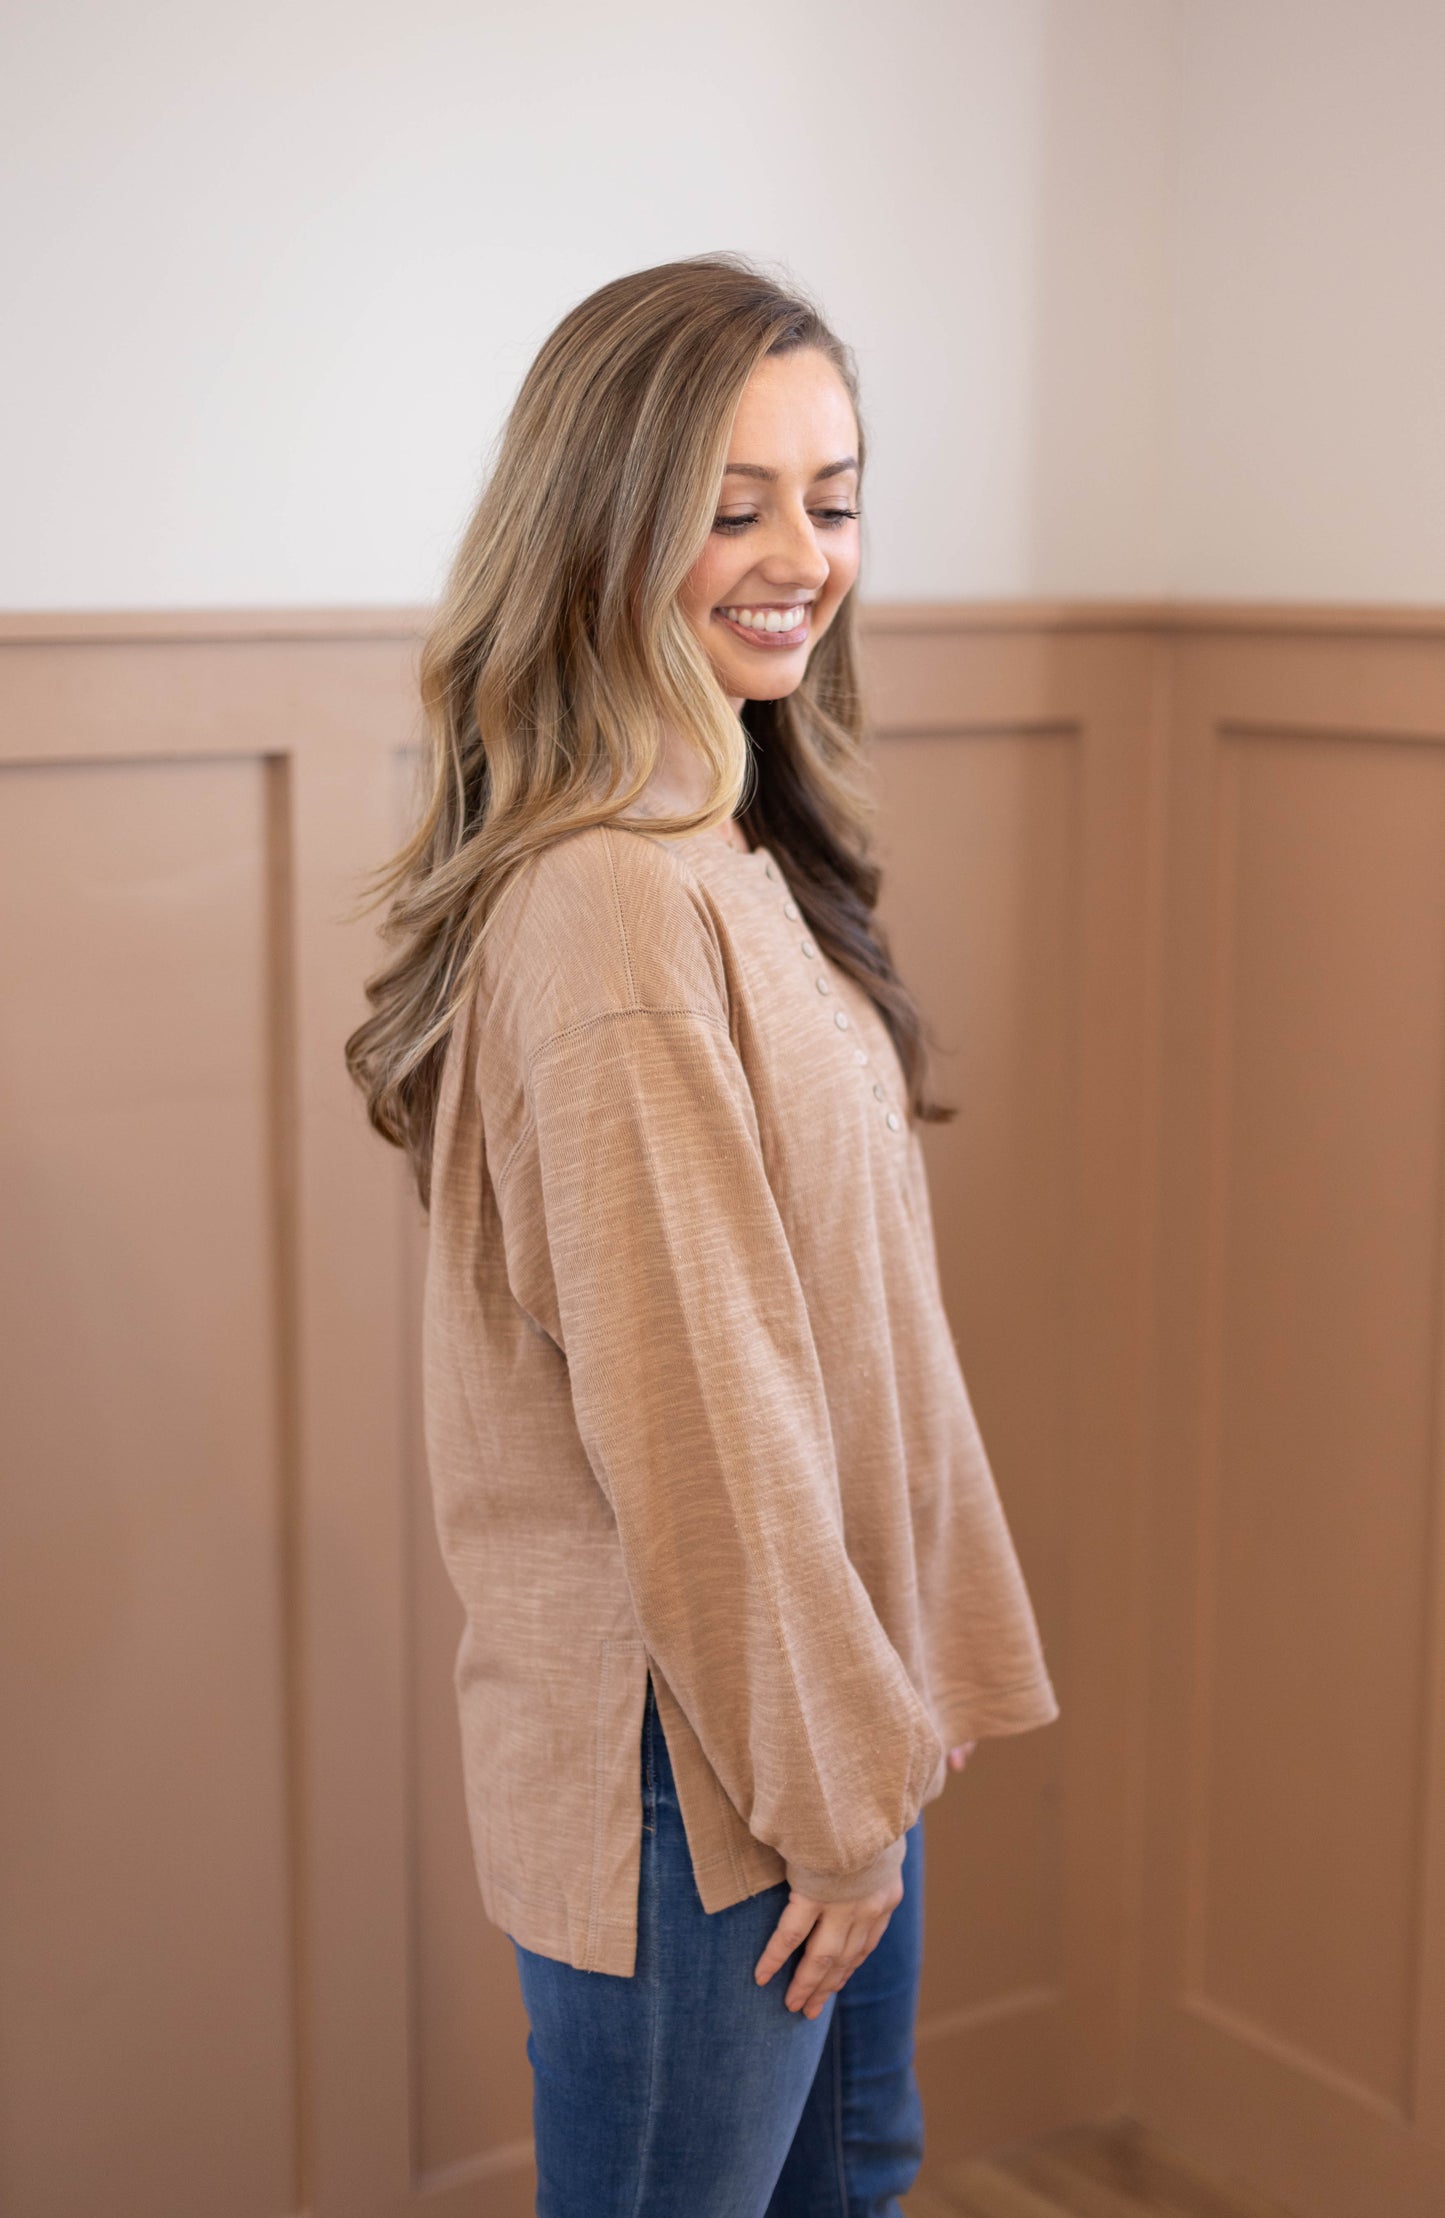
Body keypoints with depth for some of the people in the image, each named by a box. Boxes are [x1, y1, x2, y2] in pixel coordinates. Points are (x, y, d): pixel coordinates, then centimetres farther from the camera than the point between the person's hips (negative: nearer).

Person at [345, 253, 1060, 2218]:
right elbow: (686, 1409, -23)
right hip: (695, 1762, -9)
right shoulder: (610, 905, -24)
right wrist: (833, 1786, -13)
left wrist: (884, 1728, 12)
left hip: (831, 1701, 9)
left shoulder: (741, 852, 7)